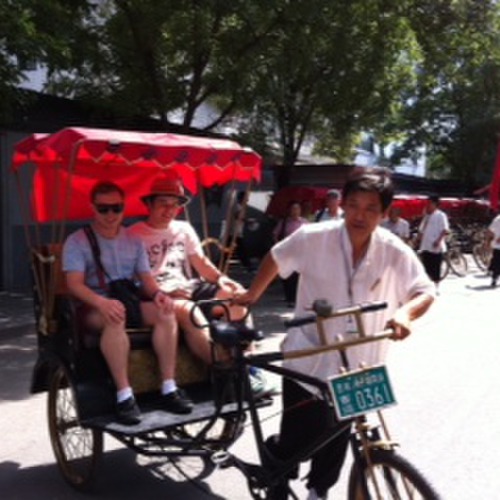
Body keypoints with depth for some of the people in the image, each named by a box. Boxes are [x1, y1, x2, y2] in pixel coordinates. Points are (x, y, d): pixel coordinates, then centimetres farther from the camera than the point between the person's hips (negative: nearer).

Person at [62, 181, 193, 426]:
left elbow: (146, 278, 6)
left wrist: (157, 293, -19)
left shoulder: (133, 241, 12)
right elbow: (74, 284, -16)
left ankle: (169, 389, -24)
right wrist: (102, 301, -35)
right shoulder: (77, 241, -3)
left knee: (165, 311, -25)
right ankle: (124, 395, -38)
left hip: (129, 301, 4)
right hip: (92, 308, -4)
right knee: (115, 318, -39)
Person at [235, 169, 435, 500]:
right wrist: (252, 296, 11)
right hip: (308, 359, -2)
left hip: (356, 366, 2)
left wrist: (405, 312, -30)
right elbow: (276, 258, 2)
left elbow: (426, 292, -9)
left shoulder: (395, 252, -13)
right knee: (298, 439, 0)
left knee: (337, 438, 18)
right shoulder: (313, 238, -15)